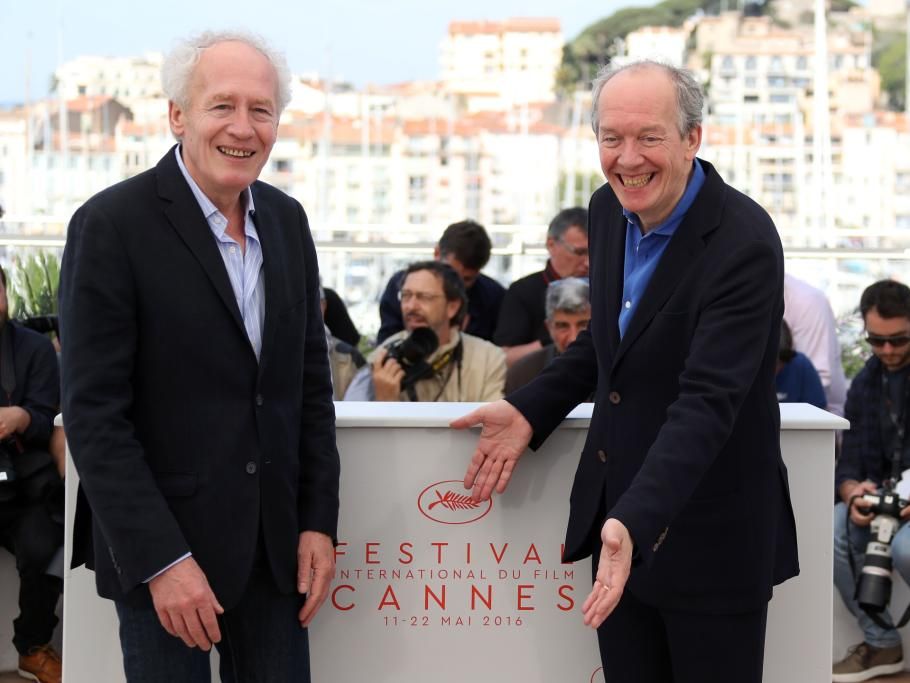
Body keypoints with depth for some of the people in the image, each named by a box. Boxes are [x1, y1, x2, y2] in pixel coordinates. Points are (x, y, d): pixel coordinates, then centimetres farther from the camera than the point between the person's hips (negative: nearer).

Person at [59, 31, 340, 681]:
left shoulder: (287, 220, 6)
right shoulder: (112, 224, -12)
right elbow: (93, 413, -14)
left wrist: (319, 521, 4)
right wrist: (162, 560, -17)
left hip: (274, 540, 5)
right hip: (161, 539, -5)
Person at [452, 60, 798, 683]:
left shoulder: (744, 244, -22)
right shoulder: (610, 209, 2)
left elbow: (706, 402, -28)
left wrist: (633, 523, -38)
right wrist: (530, 410, 5)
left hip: (710, 535, -7)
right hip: (615, 515, 7)